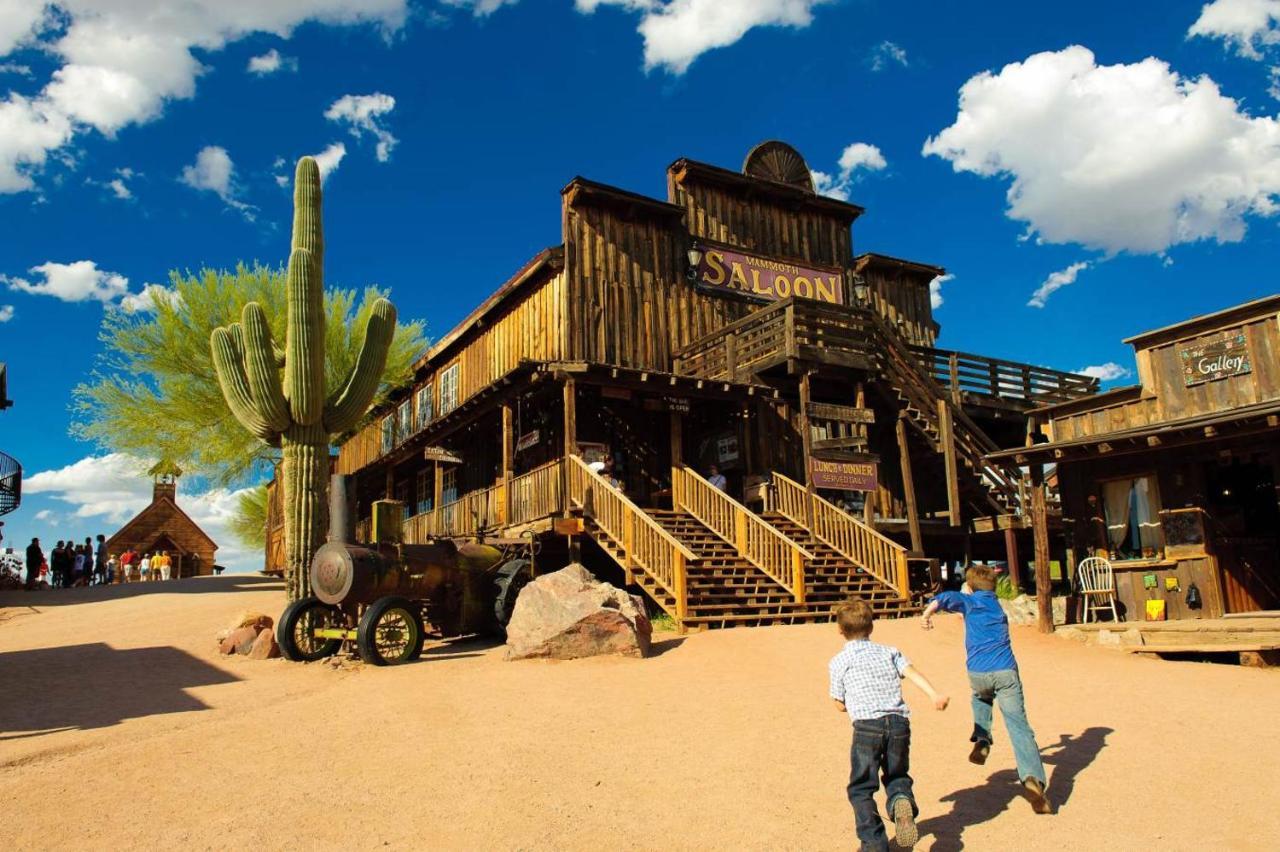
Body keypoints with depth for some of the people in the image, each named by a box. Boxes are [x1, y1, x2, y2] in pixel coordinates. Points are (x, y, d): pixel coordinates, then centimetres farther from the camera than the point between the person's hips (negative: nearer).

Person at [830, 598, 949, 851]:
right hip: (899, 723, 3)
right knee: (897, 776, 22)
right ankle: (902, 801, -10)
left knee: (861, 788, 10)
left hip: (867, 725, -3)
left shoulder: (839, 662, 10)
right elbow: (911, 671, 1)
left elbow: (841, 705, 13)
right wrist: (935, 695, -12)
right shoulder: (889, 652, 19)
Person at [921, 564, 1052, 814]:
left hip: (978, 673, -1)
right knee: (1019, 727, -6)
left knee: (981, 697, 33)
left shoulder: (970, 602, 11)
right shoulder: (997, 606, 25)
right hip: (1006, 671, 2)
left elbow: (944, 599, -10)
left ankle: (982, 740, 15)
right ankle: (1032, 779, -24)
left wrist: (927, 614, 3)